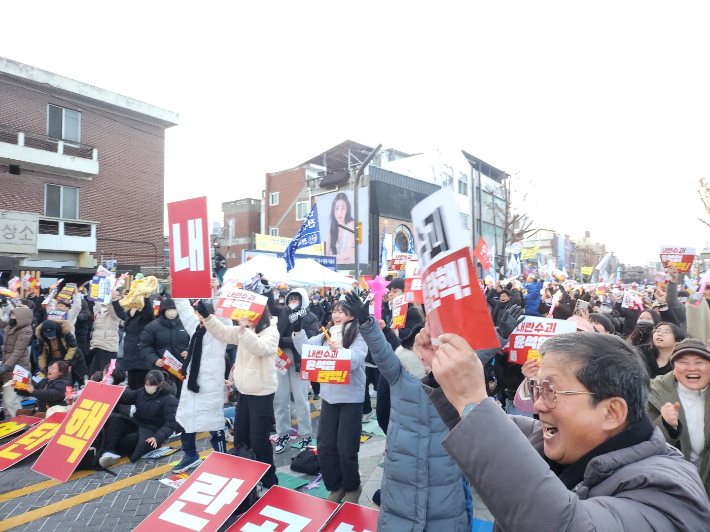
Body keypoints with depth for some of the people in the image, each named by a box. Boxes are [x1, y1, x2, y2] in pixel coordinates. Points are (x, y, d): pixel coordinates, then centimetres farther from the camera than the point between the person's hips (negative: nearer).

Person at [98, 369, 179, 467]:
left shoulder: (169, 399, -9)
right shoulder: (142, 392, 12)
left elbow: (171, 423, -17)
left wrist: (157, 437, -33)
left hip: (152, 431, -6)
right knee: (114, 418, -19)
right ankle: (109, 451, -35)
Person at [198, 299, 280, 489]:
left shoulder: (271, 332, -12)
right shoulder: (243, 330, 9)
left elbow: (260, 348, -29)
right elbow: (222, 332, 2)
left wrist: (245, 330, -39)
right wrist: (207, 316, -13)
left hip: (262, 393, -8)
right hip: (244, 392, 8)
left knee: (258, 440, -4)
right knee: (240, 437, 17)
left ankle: (269, 480, 12)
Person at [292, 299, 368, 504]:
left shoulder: (358, 337, -9)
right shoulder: (326, 335, 8)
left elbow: (354, 362, -23)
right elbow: (306, 348, -1)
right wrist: (297, 329, -14)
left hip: (351, 399, -5)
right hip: (329, 397, 5)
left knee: (345, 449, 3)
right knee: (325, 447, 12)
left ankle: (352, 488, 29)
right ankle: (335, 487, 33)